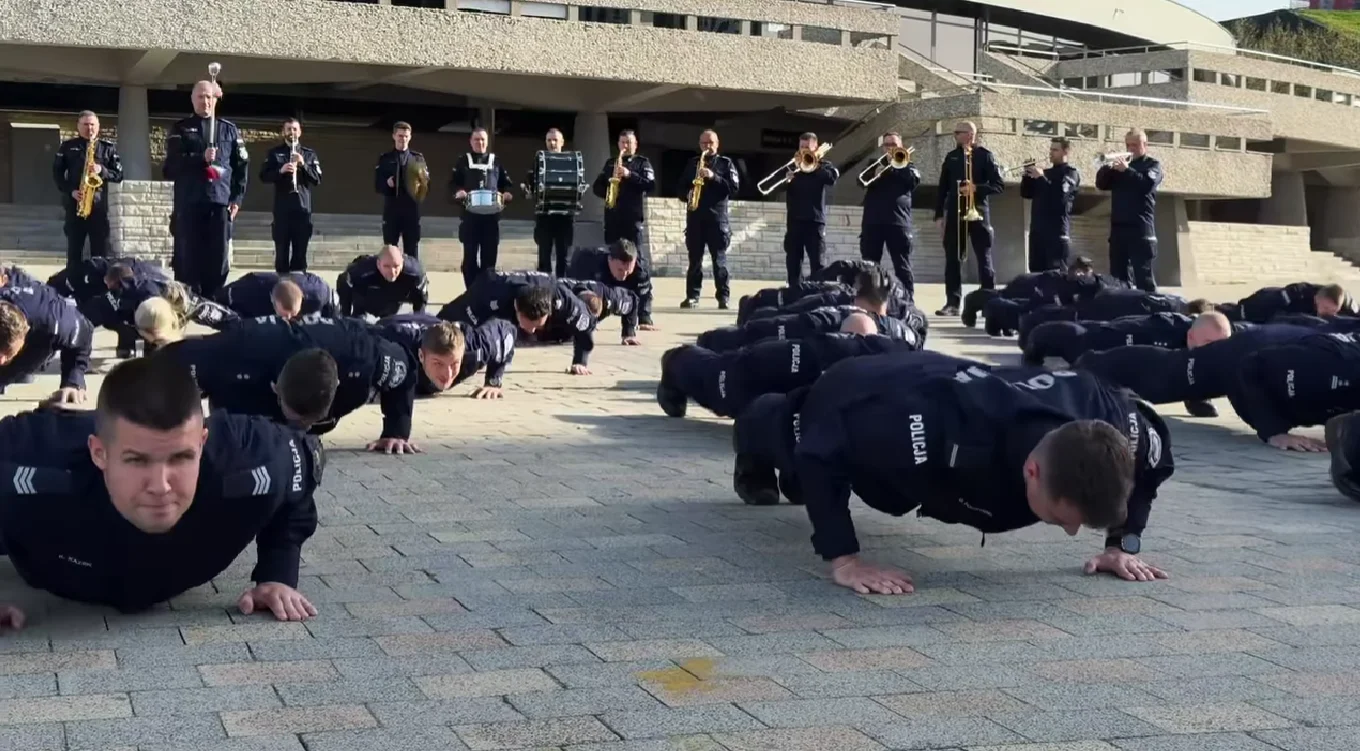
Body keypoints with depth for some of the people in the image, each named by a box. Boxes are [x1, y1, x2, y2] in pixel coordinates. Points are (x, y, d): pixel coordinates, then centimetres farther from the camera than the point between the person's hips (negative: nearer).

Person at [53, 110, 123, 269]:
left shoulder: (108, 147, 9)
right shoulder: (67, 146, 10)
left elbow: (119, 175, 6)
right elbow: (57, 173, 6)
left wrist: (102, 171, -13)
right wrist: (70, 191, -9)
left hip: (99, 206, 0)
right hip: (74, 205, 0)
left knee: (100, 252, -1)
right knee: (74, 250, 0)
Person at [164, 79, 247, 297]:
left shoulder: (230, 129, 13)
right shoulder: (180, 129, 8)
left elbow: (242, 165, 10)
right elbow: (173, 163, -5)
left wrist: (237, 198, 1)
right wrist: (201, 158, -19)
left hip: (221, 202, 1)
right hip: (188, 203, -1)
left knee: (218, 258, 0)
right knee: (188, 258, -2)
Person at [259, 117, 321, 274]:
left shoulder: (309, 153, 11)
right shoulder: (274, 153, 8)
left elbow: (317, 179, 3)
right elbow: (264, 177, 0)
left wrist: (303, 165, -11)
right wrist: (280, 170, -17)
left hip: (303, 207, 1)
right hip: (282, 209, -1)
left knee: (300, 251, 2)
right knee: (282, 251, -1)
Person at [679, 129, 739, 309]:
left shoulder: (726, 163, 7)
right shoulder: (692, 163, 16)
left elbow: (734, 187, -4)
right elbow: (681, 187, 17)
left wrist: (714, 177, -16)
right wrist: (687, 195, -6)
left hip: (717, 217, -3)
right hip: (695, 216, 3)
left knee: (719, 259, -5)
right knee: (694, 259, 3)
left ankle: (723, 297, -4)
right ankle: (692, 296, 5)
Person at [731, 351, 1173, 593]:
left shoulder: (1100, 413, -39)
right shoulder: (940, 426, -54)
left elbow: (1152, 457, -13)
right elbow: (821, 450, -42)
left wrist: (1123, 544, -20)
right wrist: (843, 560, -45)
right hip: (848, 402, -4)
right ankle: (755, 441, 66)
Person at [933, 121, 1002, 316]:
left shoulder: (984, 155, 1)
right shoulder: (951, 157, 13)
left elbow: (999, 185, -4)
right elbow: (943, 188, 13)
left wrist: (977, 188, -18)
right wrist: (939, 215, 6)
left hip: (978, 212, -4)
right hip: (954, 213, 4)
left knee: (984, 258, -2)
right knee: (952, 258, 0)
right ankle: (952, 303, 2)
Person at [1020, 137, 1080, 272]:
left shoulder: (1071, 173, 1)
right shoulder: (1045, 172, 22)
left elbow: (1060, 193, -15)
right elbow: (1026, 193, 15)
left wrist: (1041, 177, -18)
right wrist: (1028, 175, -1)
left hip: (1057, 231, -7)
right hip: (1037, 230, 7)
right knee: (1036, 272, 5)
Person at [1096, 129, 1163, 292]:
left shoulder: (1152, 164, 6)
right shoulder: (1120, 163, 19)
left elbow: (1148, 183, -14)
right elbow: (1101, 184, 7)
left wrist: (1126, 170, -19)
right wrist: (1108, 167, -10)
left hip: (1141, 229, -5)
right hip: (1118, 228, 5)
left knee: (1144, 277, -7)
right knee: (1117, 276, 6)